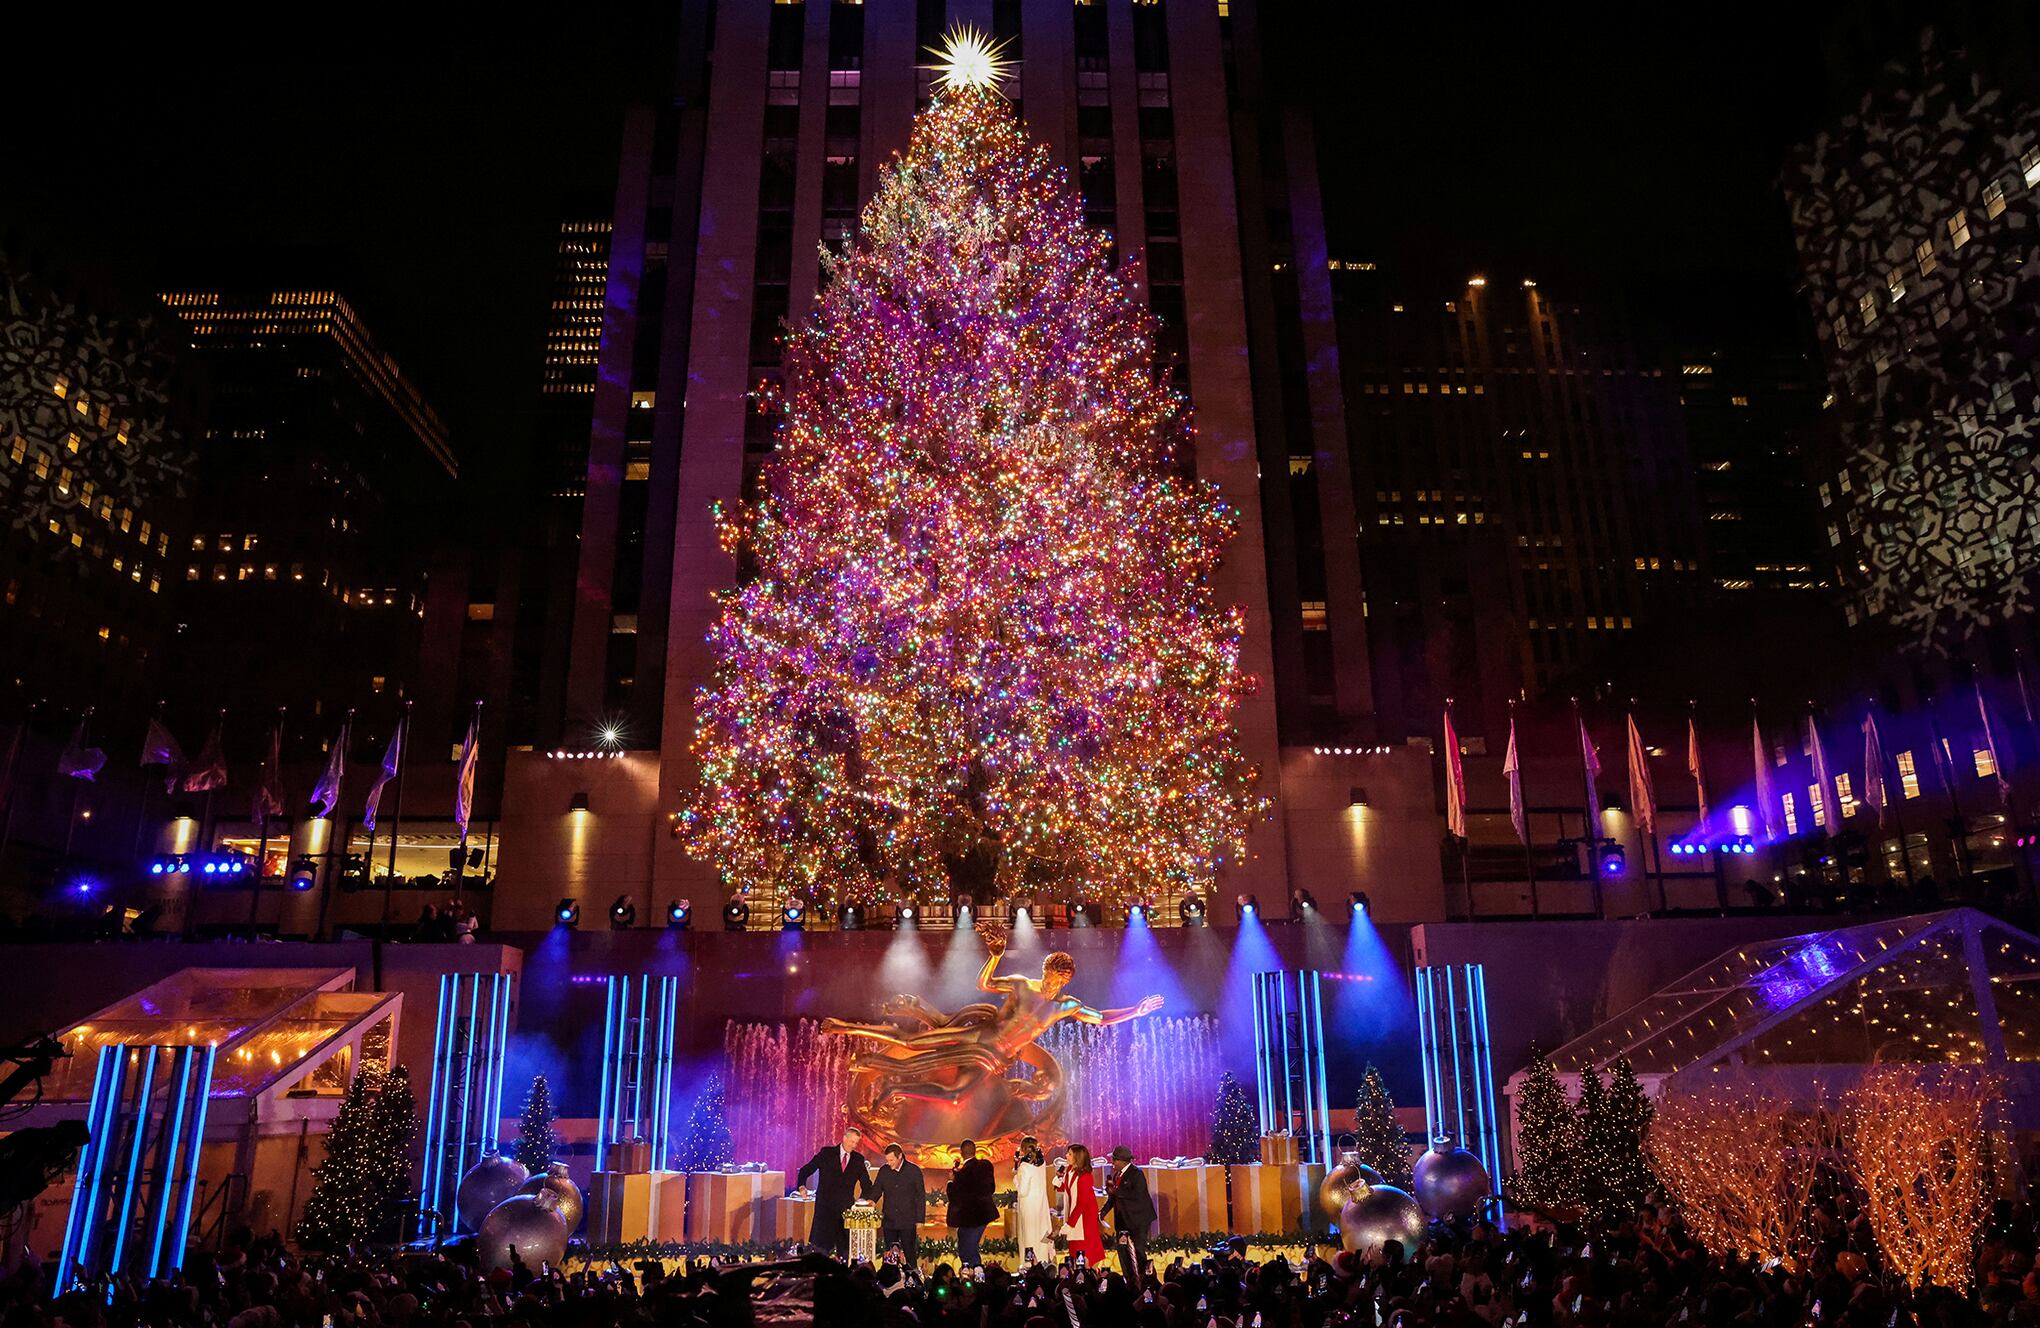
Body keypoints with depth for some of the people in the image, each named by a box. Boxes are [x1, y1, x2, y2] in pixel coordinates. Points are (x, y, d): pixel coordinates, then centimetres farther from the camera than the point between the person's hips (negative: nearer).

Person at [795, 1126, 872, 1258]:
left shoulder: (858, 1159, 8)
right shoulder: (827, 1153, 1)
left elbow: (866, 1183, 12)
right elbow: (805, 1170, 0)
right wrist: (801, 1186, -17)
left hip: (846, 1208, 2)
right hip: (825, 1206, -2)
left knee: (845, 1247, 1)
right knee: (821, 1245, -2)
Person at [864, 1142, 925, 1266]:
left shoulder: (914, 1171, -3)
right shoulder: (884, 1171, 4)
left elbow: (921, 1197, 0)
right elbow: (875, 1191, 10)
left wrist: (920, 1220, -3)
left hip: (908, 1222, -3)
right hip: (888, 1221, 3)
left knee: (910, 1254, 0)